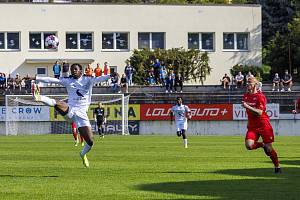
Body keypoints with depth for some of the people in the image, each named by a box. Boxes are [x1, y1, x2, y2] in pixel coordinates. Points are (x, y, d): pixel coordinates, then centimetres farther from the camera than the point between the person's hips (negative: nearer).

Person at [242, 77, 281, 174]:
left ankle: (277, 167, 13)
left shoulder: (260, 96, -12)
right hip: (252, 126, 6)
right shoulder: (246, 96, 10)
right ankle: (262, 145, 14)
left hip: (263, 125, -6)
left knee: (269, 148, -4)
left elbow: (259, 112, -22)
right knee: (249, 145, -17)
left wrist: (248, 106, -29)